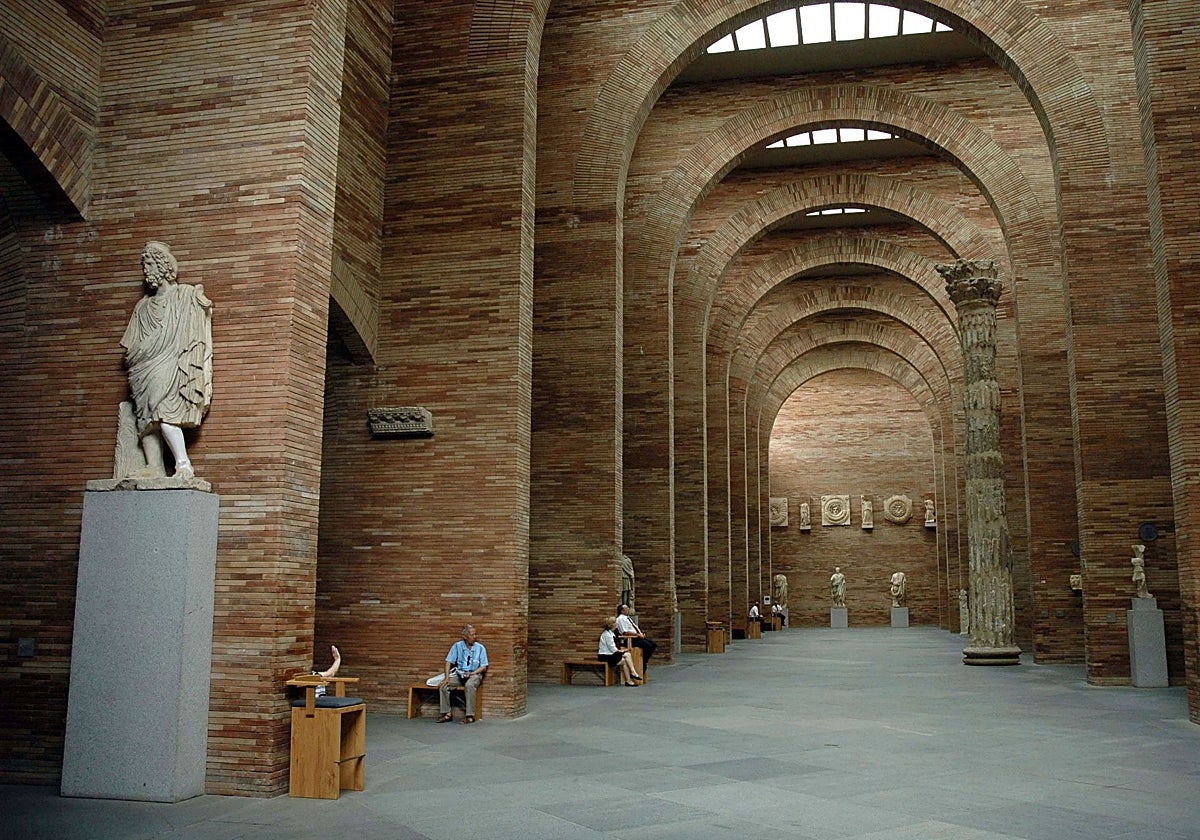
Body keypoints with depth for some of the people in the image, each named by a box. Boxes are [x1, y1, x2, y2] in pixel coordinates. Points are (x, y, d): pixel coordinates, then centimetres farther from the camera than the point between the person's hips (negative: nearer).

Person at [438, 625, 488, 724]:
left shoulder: (480, 648, -1)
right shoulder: (457, 646, 3)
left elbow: (484, 667, 0)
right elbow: (449, 662, 1)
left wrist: (472, 673, -16)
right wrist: (447, 677, -13)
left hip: (475, 674, -3)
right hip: (459, 674, 3)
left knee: (469, 685, -37)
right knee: (443, 686, -20)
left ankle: (470, 716, -32)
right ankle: (447, 714, -10)